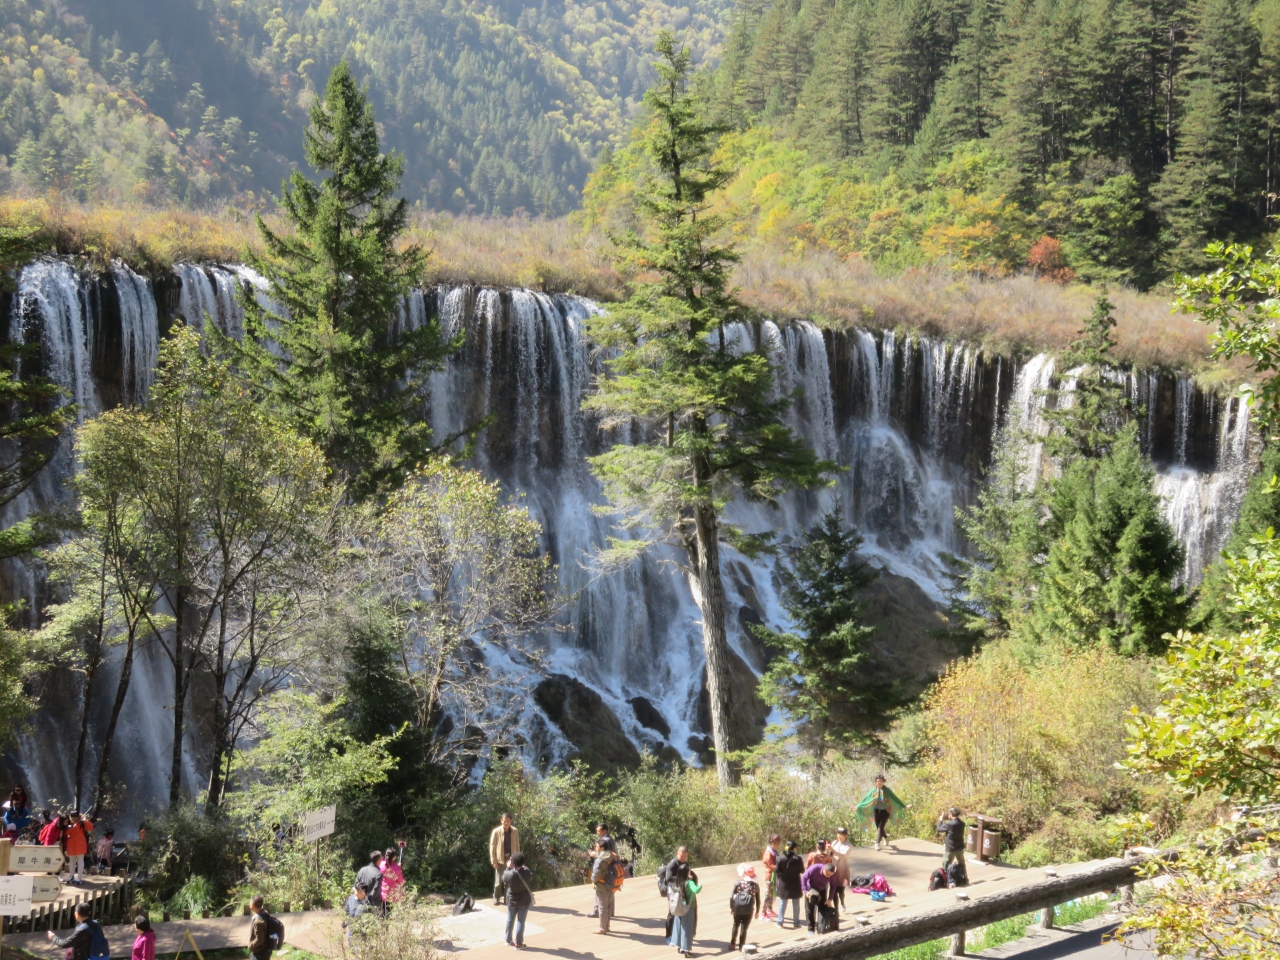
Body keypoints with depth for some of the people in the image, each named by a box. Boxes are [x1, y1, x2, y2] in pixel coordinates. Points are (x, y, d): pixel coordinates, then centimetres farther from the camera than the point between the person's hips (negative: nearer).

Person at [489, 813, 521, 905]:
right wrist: (494, 861, -8)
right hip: (500, 859, -2)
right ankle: (496, 898, 17)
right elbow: (492, 847, -4)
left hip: (511, 859, 2)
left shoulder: (515, 831, -1)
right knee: (499, 880, 2)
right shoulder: (496, 831, -8)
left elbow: (517, 846, 7)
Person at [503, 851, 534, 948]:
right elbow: (531, 876, 3)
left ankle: (508, 940, 32)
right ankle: (518, 943, 9)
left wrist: (508, 867, 5)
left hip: (512, 901, 1)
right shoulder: (527, 873, -21)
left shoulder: (509, 874, -24)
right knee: (520, 921, 7)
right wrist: (524, 867, 13)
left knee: (510, 920, 20)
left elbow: (504, 879, -2)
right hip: (524, 901, -1)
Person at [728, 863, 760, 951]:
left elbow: (731, 896, -3)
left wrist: (731, 907, 11)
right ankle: (741, 945, 10)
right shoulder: (755, 885, -1)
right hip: (748, 909, -1)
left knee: (736, 925, 19)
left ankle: (732, 944, 23)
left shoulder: (738, 884, -4)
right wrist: (757, 911, 13)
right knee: (744, 927, 7)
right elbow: (758, 900, 3)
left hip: (737, 908, 1)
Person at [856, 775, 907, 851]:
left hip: (885, 811, -3)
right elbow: (866, 799, 4)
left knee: (880, 827, -15)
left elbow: (895, 798, -2)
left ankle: (877, 843, -19)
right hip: (877, 811, 3)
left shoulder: (887, 790, -7)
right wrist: (858, 806, 6)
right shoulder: (873, 790, -2)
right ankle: (886, 837, 38)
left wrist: (904, 806, -1)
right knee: (878, 828, 8)